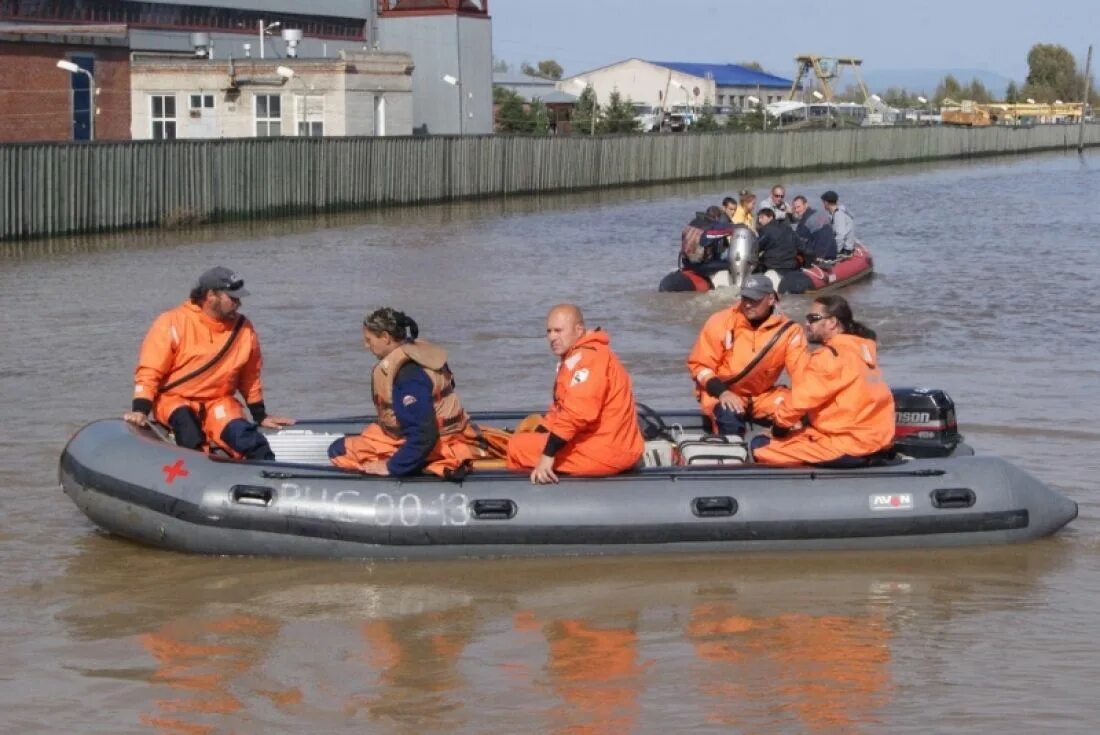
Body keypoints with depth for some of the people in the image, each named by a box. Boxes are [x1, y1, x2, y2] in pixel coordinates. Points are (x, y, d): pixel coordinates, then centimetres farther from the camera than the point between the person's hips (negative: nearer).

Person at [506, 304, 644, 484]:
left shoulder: (586, 357, -17)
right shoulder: (577, 356, 17)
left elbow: (576, 413, -27)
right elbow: (560, 408, 23)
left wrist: (548, 454, -24)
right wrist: (535, 437, 12)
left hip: (603, 452, -11)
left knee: (517, 446, -9)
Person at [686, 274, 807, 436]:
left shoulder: (787, 330, -8)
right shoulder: (721, 322, -11)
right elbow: (699, 364, -6)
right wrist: (721, 392, -22)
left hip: (763, 395, 2)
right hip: (722, 393, -2)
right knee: (729, 414, -35)